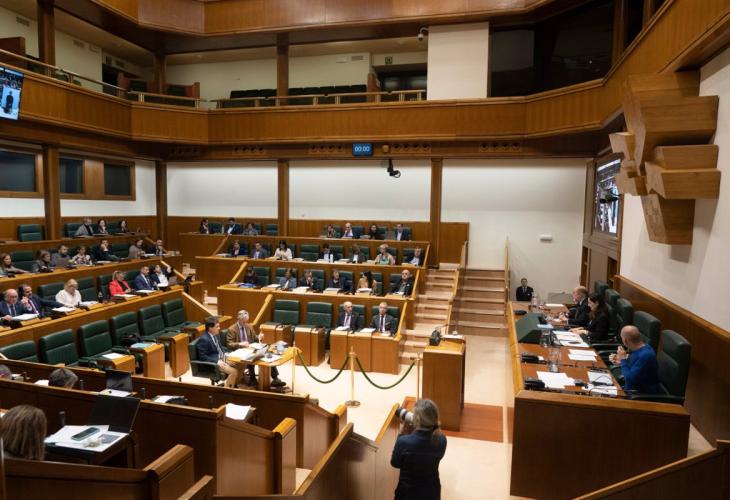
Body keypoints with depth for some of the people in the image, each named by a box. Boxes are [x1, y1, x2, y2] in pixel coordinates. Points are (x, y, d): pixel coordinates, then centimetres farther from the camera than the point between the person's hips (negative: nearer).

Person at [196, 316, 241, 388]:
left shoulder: (216, 335, 7)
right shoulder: (204, 339, -20)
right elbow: (202, 357, -21)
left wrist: (224, 354, 2)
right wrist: (217, 361, -25)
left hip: (221, 359, 9)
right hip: (212, 363, -9)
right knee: (234, 372, -22)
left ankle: (233, 386, 10)